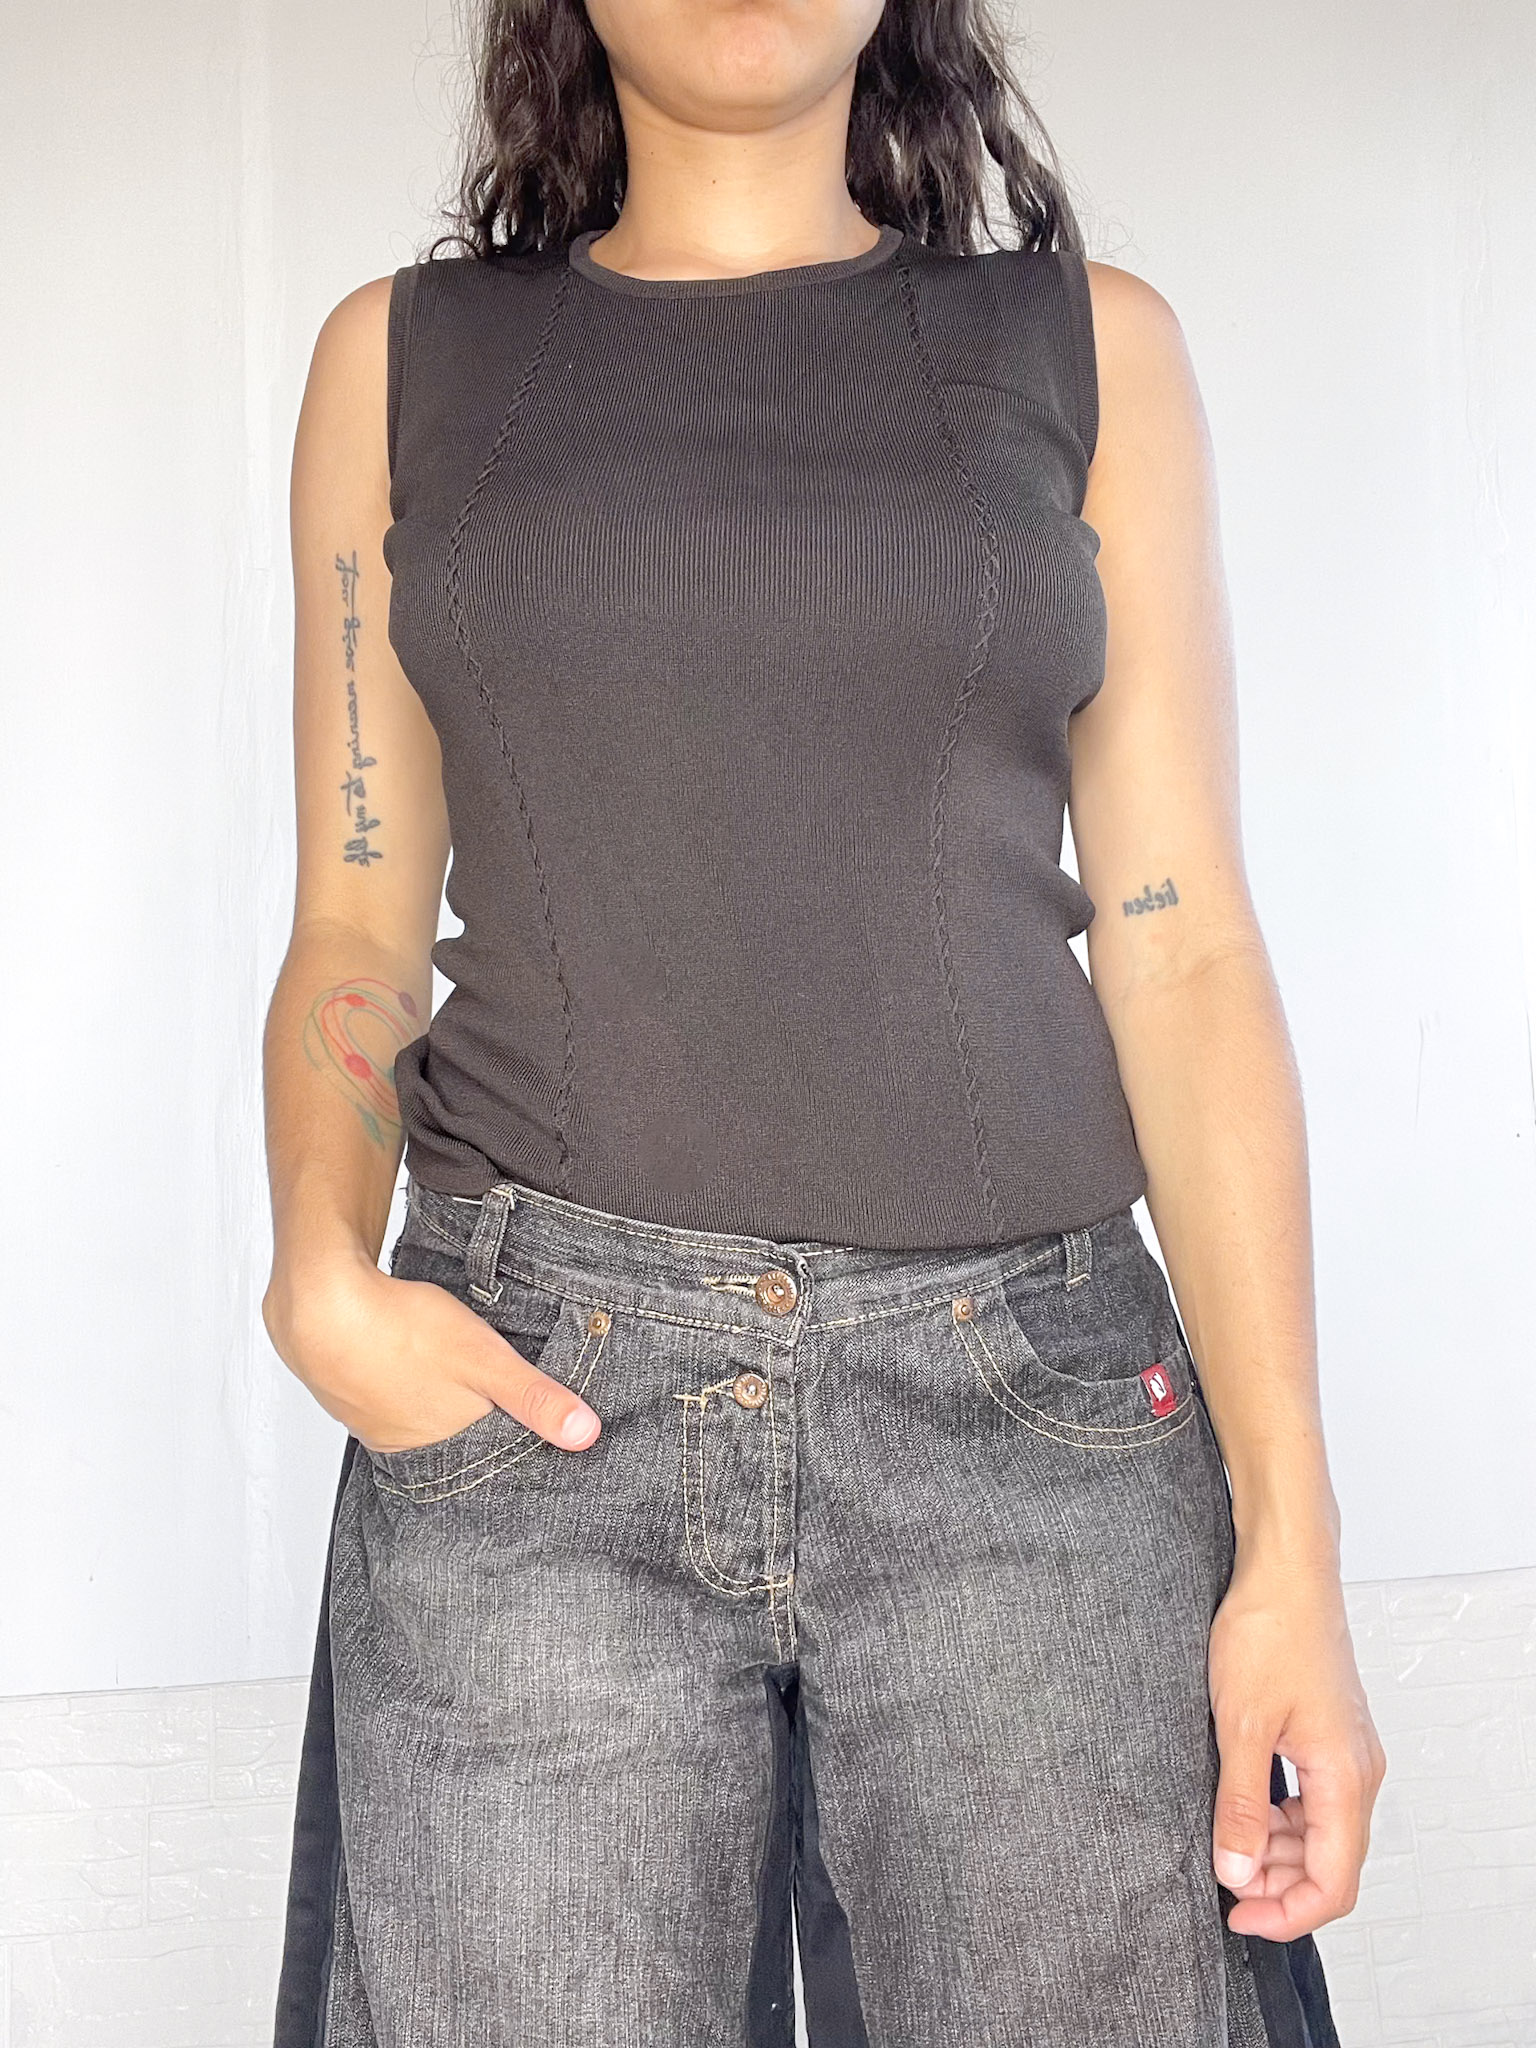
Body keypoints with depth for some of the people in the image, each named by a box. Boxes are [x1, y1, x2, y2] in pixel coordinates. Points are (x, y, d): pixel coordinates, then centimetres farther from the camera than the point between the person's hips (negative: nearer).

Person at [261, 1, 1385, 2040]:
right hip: (533, 1404, 0)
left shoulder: (1093, 349, 8)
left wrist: (1292, 1533, -5)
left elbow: (1180, 949, 2)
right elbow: (356, 931, 10)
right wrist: (320, 1276, -10)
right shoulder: (406, 358, 9)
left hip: (1032, 1406, 1)